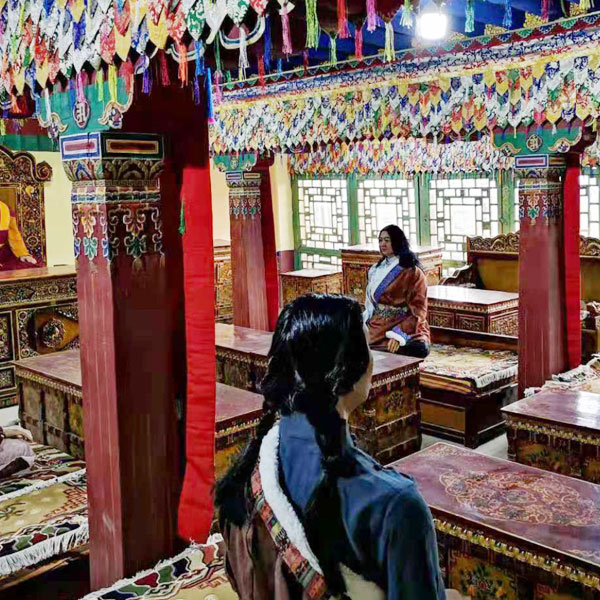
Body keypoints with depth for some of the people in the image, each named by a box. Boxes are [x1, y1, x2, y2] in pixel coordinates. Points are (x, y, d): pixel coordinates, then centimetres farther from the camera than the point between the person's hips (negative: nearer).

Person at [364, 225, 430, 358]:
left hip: (406, 328, -4)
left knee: (419, 348, -35)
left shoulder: (413, 272, -4)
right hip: (379, 327, 5)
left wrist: (399, 335, -23)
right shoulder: (376, 269, 17)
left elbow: (418, 310, -10)